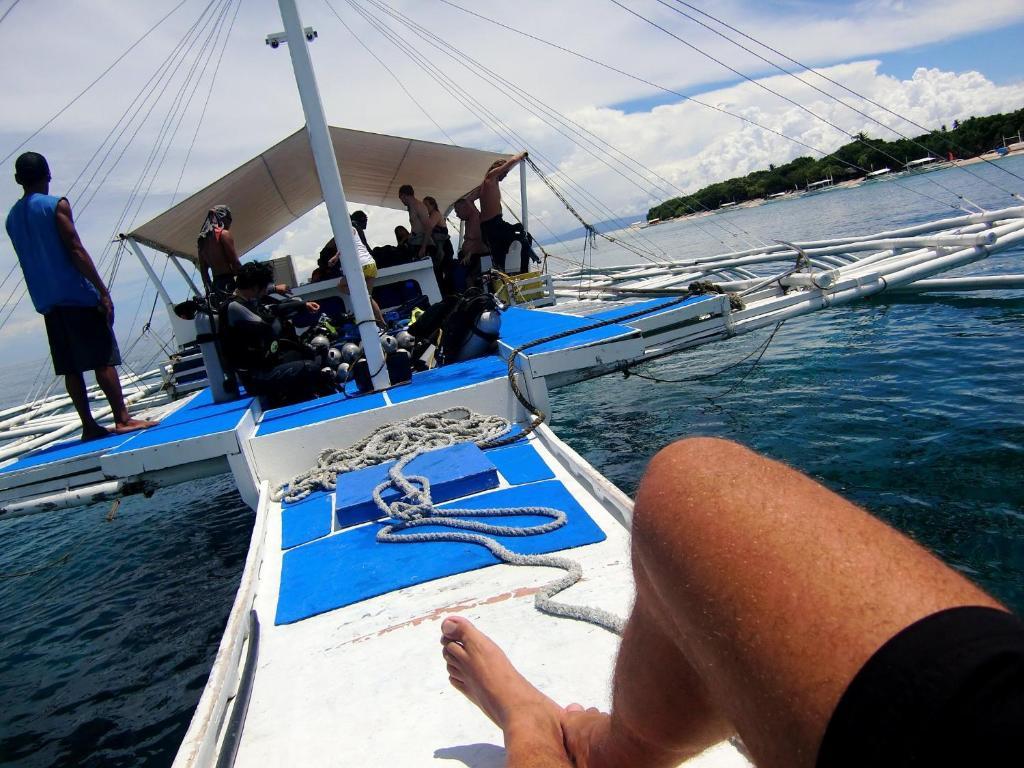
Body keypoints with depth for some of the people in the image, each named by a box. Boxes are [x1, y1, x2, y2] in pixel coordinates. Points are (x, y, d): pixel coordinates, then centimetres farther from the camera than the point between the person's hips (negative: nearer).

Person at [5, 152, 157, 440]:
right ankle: (122, 419, -7)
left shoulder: (12, 217, 15)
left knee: (71, 367, 6)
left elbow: (30, 260, 19)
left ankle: (89, 426, 7)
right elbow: (76, 251, -12)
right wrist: (103, 291, -12)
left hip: (46, 301, 6)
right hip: (78, 296, -6)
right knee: (104, 359, -4)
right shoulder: (56, 205, -5)